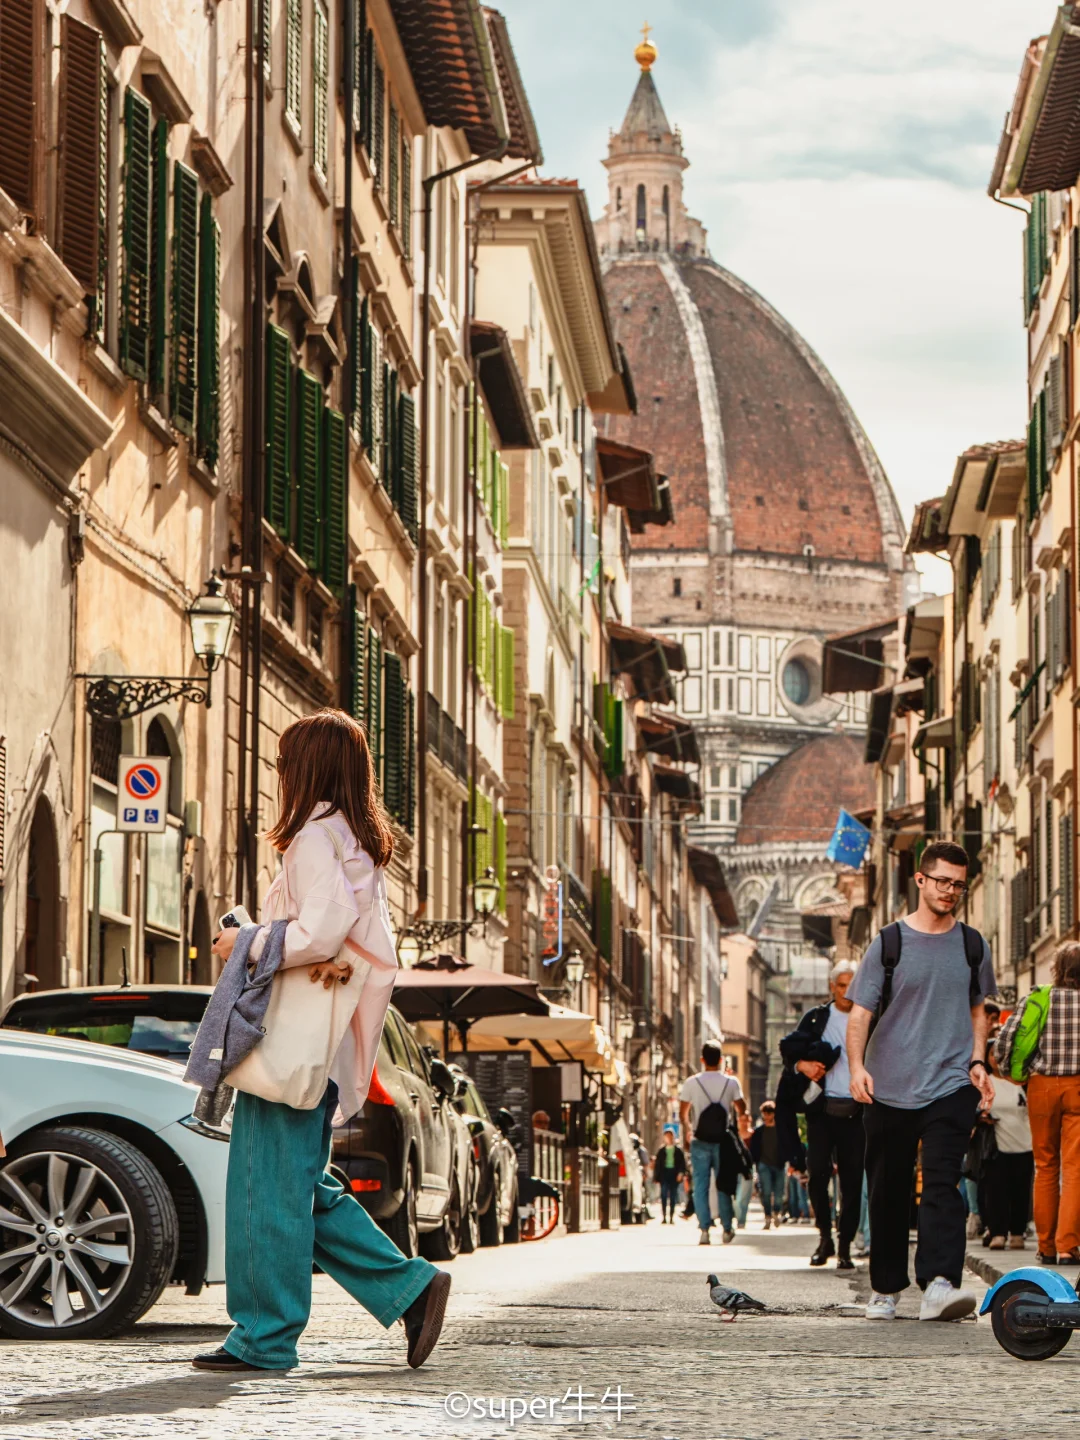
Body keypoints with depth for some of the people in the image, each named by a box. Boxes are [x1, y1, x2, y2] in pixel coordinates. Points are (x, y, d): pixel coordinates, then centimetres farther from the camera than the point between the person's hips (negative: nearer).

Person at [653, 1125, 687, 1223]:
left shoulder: (679, 1150, 7)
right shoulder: (661, 1150, 8)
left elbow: (683, 1162, 4)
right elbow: (657, 1164, 7)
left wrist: (681, 1173, -11)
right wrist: (657, 1177, 1)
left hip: (674, 1174, 0)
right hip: (664, 1173, 0)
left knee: (673, 1196, 3)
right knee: (664, 1195, -7)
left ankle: (671, 1218, 8)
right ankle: (664, 1217, -6)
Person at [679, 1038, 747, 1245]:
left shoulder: (692, 1082, -3)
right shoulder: (731, 1082, -3)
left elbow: (683, 1114, 3)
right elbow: (742, 1110, 3)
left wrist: (687, 1132, 19)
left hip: (699, 1142, -1)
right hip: (723, 1142, 1)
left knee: (700, 1187, 2)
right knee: (723, 1185, 10)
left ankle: (704, 1230, -5)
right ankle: (727, 1229, 13)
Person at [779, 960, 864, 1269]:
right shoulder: (815, 1018, 10)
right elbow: (788, 1049, 11)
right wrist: (801, 1064, -9)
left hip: (855, 1112, 0)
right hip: (822, 1108, 0)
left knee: (852, 1179, -2)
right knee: (818, 1173, -5)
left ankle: (844, 1246, 4)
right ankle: (825, 1237, 13)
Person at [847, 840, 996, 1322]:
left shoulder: (972, 945, 10)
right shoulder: (888, 943, 2)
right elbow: (860, 1012, 1)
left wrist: (977, 1061, 6)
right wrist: (856, 1066, -15)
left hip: (950, 1085, 0)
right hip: (889, 1087, 0)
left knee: (942, 1183, -17)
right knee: (888, 1192, 7)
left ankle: (938, 1285, -29)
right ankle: (885, 1288, 21)